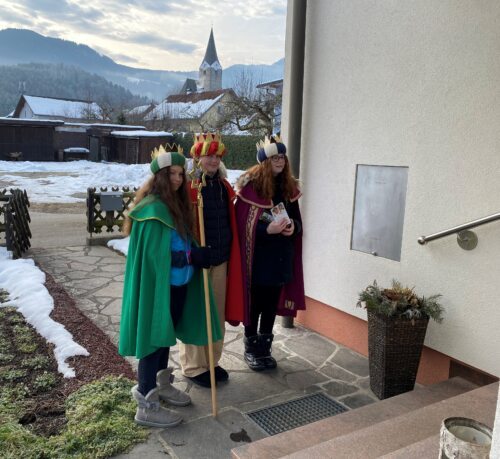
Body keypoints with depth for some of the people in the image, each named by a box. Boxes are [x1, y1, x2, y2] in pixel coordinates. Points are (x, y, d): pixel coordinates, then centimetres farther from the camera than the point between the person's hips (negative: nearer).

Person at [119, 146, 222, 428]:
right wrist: (195, 256, -18)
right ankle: (147, 404, 13)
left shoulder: (176, 204, 10)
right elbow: (157, 254, -23)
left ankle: (160, 385, 38)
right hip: (158, 286, -9)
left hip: (178, 283, 9)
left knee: (166, 336, 20)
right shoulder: (154, 208, -19)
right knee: (155, 337, 0)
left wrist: (197, 254, -3)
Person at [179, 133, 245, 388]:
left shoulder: (223, 187, 9)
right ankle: (193, 367, 21)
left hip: (221, 260, 7)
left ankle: (212, 361, 31)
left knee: (217, 313, 15)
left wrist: (229, 253, 16)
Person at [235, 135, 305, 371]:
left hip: (281, 257, 5)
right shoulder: (250, 185, -11)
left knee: (272, 304, 14)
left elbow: (297, 219, 14)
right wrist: (268, 229, -25)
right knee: (254, 303, 7)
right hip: (257, 257, -5)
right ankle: (251, 349, 24)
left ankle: (265, 348, 28)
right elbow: (242, 224, -13)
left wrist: (293, 227, -9)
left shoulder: (289, 186, 8)